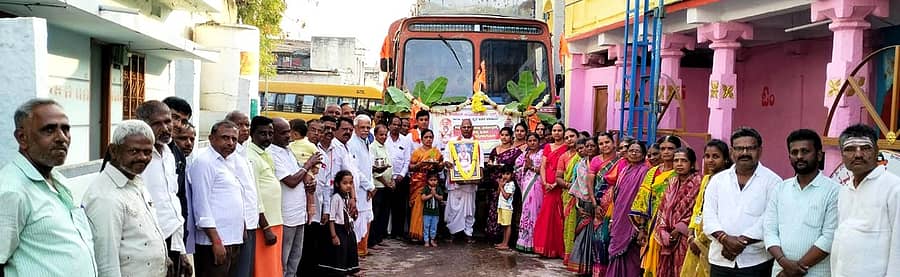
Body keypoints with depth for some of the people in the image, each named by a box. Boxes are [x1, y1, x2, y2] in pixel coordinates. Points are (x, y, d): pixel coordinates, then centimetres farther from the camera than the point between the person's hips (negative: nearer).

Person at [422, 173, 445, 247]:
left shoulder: (439, 189, 5)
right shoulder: (426, 189, -2)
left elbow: (441, 198, -2)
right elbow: (423, 198, -11)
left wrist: (435, 194, -16)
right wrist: (431, 195, -15)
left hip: (436, 211, 2)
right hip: (427, 211, -2)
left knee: (434, 227, 7)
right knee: (426, 226, 1)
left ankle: (432, 239, 21)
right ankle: (426, 241, 7)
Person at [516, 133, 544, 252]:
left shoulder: (542, 154, 4)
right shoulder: (524, 155, 18)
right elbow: (518, 171, 13)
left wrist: (531, 167, -6)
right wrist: (525, 166, -4)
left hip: (537, 185, -4)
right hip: (526, 185, 4)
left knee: (534, 210, -7)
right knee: (526, 210, 2)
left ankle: (532, 243, -4)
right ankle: (525, 241, 5)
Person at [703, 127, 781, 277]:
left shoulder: (772, 181, -1)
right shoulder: (717, 180, 10)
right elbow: (709, 215, 2)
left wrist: (741, 241, -15)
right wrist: (726, 239, -14)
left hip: (756, 262, -3)